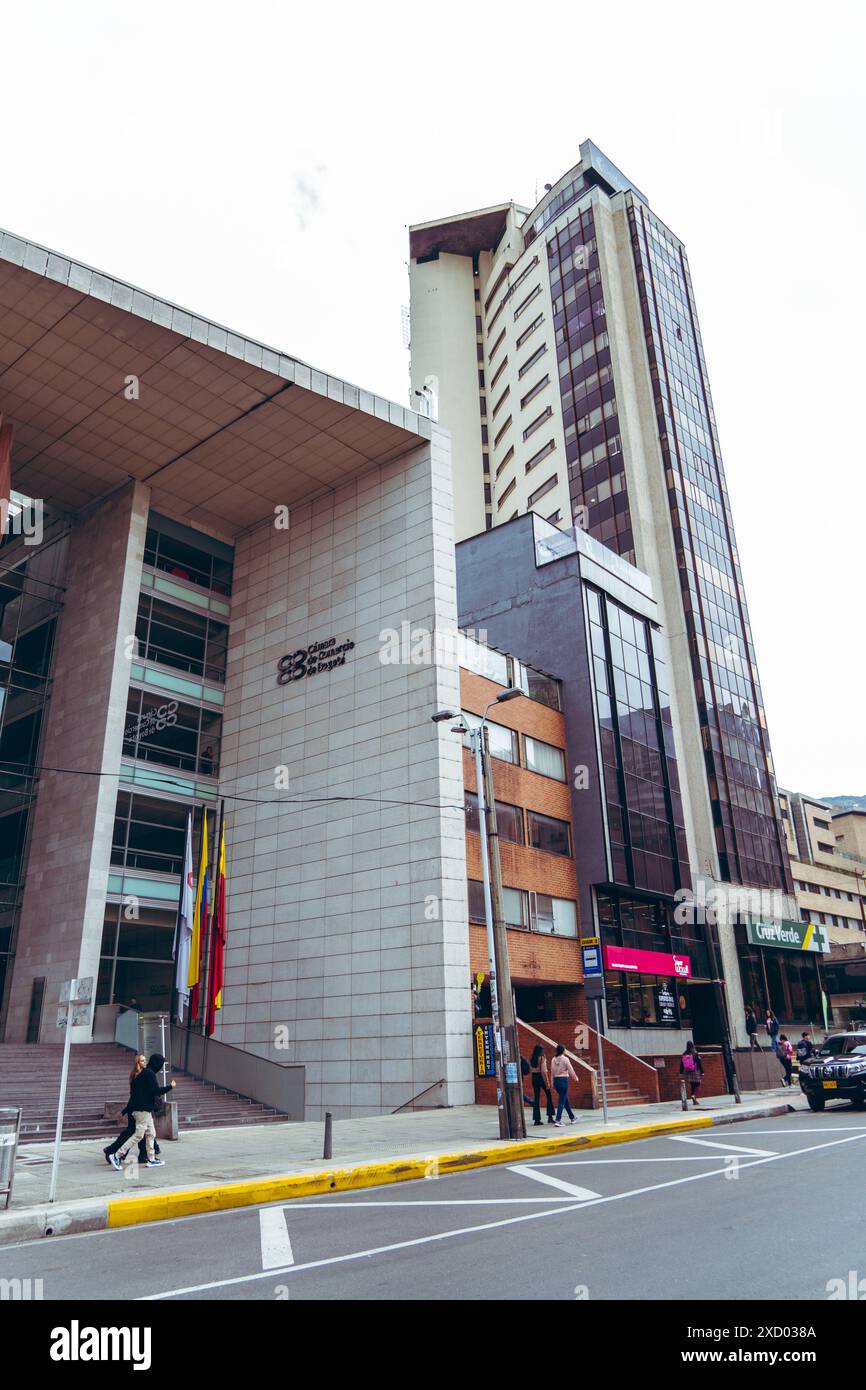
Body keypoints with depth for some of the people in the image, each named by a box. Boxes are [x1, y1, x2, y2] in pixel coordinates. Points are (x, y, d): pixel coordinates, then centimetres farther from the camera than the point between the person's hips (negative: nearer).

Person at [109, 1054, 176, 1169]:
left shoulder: (144, 1073, 14)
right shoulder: (149, 1074, -16)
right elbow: (156, 1090, -19)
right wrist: (170, 1087, -8)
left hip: (146, 1110, 10)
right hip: (143, 1109, -10)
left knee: (151, 1134, 12)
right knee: (138, 1135, -7)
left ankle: (151, 1160, 15)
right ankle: (116, 1156, -4)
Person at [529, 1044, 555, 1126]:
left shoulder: (532, 1058, 6)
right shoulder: (542, 1058, -11)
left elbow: (530, 1070, 7)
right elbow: (543, 1071, -16)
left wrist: (533, 1078, 14)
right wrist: (547, 1082, -13)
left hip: (534, 1077, 5)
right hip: (541, 1077, -5)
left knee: (536, 1098, 8)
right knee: (548, 1096, 9)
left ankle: (536, 1119, 7)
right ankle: (550, 1117, 6)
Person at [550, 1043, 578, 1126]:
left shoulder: (554, 1060, 5)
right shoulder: (565, 1059, -11)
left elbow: (552, 1072, 8)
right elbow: (570, 1070, -6)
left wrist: (553, 1084, 14)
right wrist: (575, 1077, 13)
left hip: (556, 1080, 6)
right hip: (563, 1080, -6)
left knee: (565, 1099, 20)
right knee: (562, 1101, -3)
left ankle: (572, 1117, 33)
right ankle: (558, 1120, -9)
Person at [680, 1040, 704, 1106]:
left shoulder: (683, 1055, 4)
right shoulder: (695, 1054, -8)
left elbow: (681, 1065, 6)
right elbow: (700, 1064, -7)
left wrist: (681, 1073, 12)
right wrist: (702, 1073, -2)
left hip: (687, 1073, 5)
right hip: (695, 1073, -5)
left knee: (692, 1086, 15)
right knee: (697, 1086, 2)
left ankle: (694, 1100, 14)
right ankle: (694, 1096, -20)